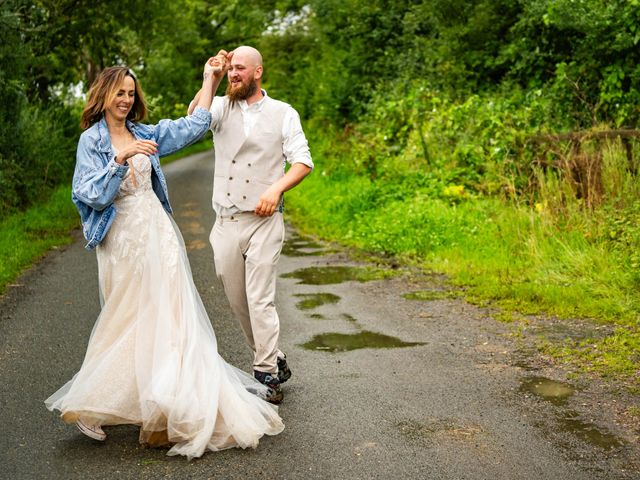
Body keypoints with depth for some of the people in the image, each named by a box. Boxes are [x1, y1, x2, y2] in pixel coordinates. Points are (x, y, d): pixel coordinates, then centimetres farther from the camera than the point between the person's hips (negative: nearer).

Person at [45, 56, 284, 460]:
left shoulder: (145, 134, 11)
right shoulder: (91, 140, -3)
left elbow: (194, 125, 14)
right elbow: (94, 195, -12)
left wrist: (210, 78, 12)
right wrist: (120, 158, -24)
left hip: (156, 232, 5)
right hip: (122, 238, -5)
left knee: (168, 311, 2)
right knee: (130, 318, 0)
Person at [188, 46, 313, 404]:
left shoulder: (283, 113, 4)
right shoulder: (222, 107, 10)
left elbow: (303, 162, -2)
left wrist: (276, 188, -18)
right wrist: (212, 81, -23)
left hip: (263, 220, -4)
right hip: (226, 222, 4)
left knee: (260, 300, -9)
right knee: (238, 301, 11)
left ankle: (268, 377, -1)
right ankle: (274, 360, 27)